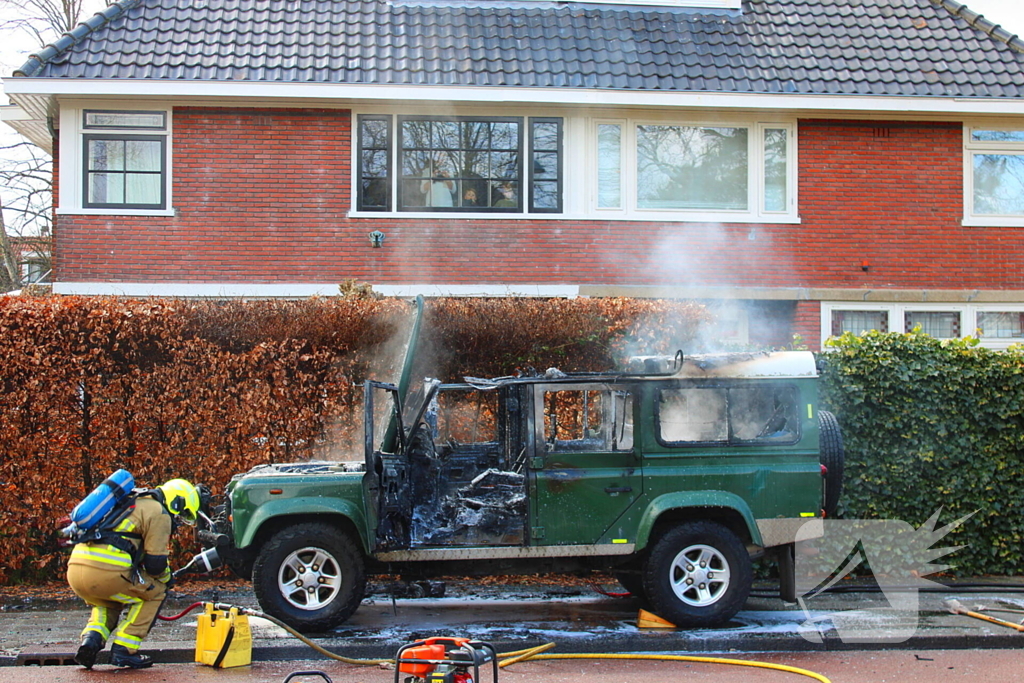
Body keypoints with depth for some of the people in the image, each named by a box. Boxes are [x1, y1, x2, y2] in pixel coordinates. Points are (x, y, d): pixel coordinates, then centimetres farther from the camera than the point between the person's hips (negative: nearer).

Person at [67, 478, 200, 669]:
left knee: (108, 601, 35)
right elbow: (155, 563, 0)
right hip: (106, 571, -8)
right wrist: (166, 578, 20)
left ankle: (91, 638, 8)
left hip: (75, 567, 8)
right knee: (155, 592, 15)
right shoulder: (159, 513, 6)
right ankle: (124, 650, 9)